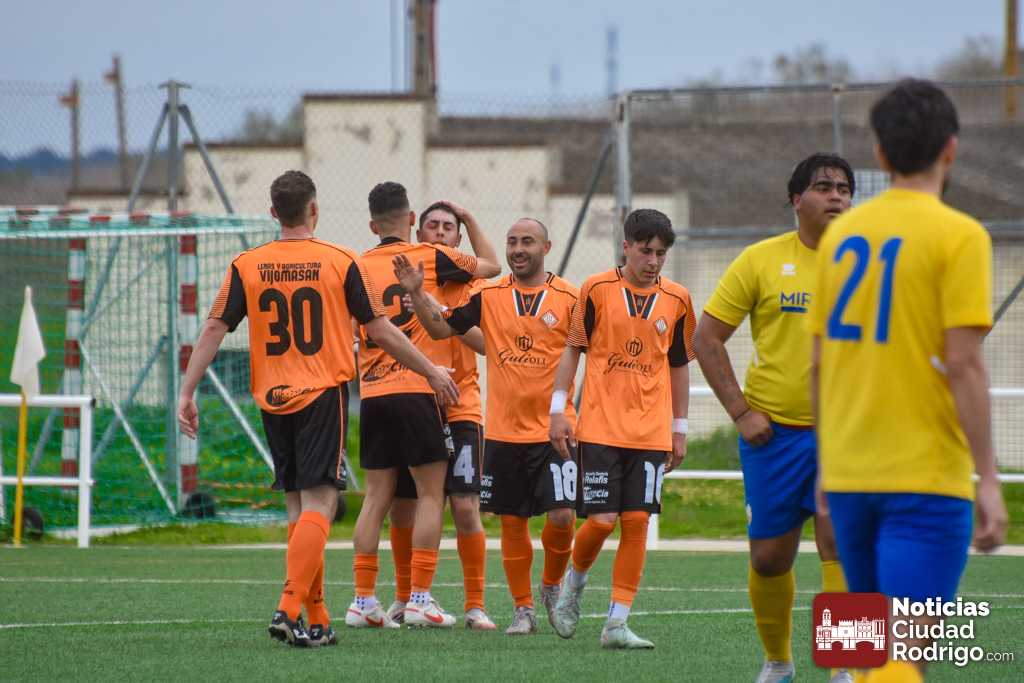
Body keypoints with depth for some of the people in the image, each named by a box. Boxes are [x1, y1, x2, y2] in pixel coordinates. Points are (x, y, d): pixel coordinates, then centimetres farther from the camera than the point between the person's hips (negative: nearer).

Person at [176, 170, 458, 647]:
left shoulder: (245, 267, 2)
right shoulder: (340, 262, -3)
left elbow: (214, 330, 0)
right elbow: (379, 330, 0)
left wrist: (186, 392, 6)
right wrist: (431, 372, 11)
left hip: (272, 401, 3)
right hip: (324, 394, -3)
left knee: (298, 508, 12)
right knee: (318, 505, -6)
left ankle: (317, 620, 13)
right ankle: (290, 609, -23)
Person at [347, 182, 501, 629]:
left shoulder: (359, 267, 8)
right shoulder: (430, 257, 0)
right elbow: (491, 267, 15)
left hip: (371, 394, 4)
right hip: (417, 391, -4)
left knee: (377, 496, 8)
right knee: (430, 494, 1)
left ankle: (363, 600, 6)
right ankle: (419, 600, -5)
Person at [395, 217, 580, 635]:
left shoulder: (568, 299, -2)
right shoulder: (489, 297, 4)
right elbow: (441, 329, 6)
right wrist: (417, 294, -8)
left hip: (552, 429, -2)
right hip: (503, 431, 2)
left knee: (562, 516, -11)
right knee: (513, 522, 5)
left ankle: (552, 585, 17)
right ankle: (523, 609, 17)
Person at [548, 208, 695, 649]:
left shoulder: (676, 300, 6)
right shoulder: (597, 290, -1)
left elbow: (678, 365, 15)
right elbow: (573, 348, 5)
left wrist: (679, 429, 14)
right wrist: (558, 409, -1)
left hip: (651, 431, 2)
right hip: (600, 427, -2)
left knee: (637, 520, -5)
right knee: (602, 518, -7)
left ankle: (617, 622, 0)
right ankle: (573, 585, 23)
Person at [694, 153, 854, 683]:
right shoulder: (761, 260, -2)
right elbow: (706, 339, 0)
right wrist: (741, 413, -7)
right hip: (773, 430, 0)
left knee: (842, 543, -15)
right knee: (770, 557, 4)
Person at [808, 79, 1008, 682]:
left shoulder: (842, 233, 9)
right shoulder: (958, 236, -8)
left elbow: (819, 363, 12)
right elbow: (963, 364, -14)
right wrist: (988, 479, -12)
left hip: (847, 473, 6)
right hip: (926, 475, -6)